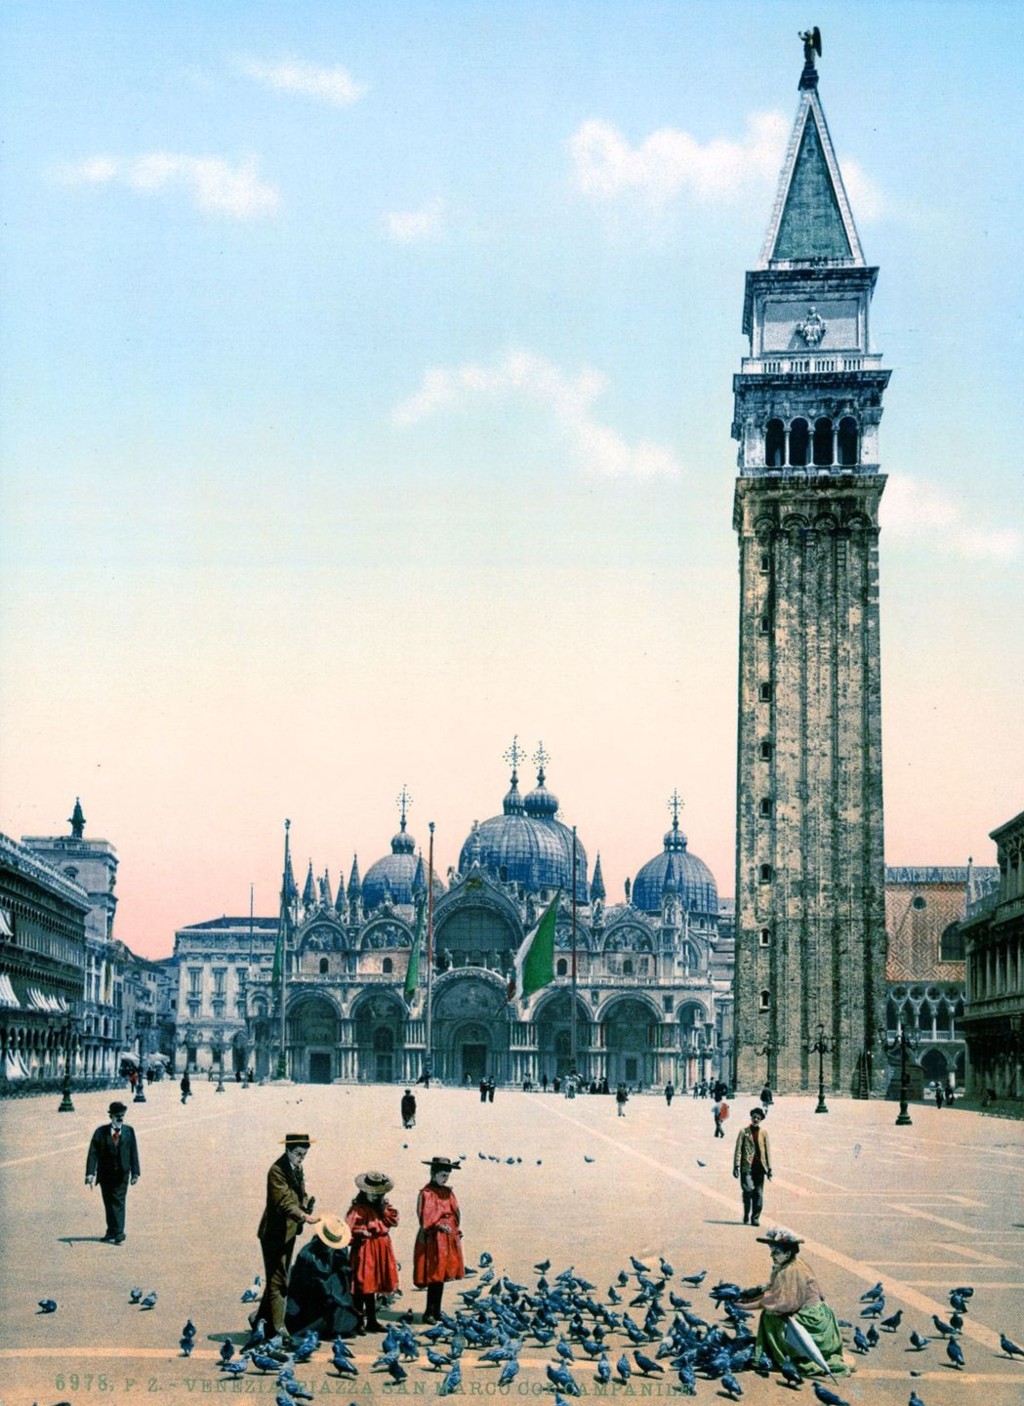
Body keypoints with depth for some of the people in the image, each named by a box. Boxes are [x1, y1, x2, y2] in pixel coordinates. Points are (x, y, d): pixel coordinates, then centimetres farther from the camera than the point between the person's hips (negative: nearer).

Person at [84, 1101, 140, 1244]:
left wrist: (135, 1172, -1)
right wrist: (90, 1173, -16)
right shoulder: (101, 1132, -3)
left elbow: (133, 1152, 2)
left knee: (118, 1203, -5)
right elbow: (93, 1153, -7)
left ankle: (118, 1235, -4)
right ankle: (112, 1232, 21)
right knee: (109, 1204, 9)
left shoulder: (129, 1131, 1)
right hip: (106, 1173, 1)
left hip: (122, 1174, -1)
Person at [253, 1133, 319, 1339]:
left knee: (277, 1280, 18)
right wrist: (304, 1216, -40)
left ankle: (260, 1318, 31)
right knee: (277, 1281, -5)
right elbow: (284, 1202, -28)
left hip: (289, 1232, 9)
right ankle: (276, 1328, 0)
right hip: (275, 1233, -9)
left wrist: (306, 1205, -2)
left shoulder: (296, 1169, 10)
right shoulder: (277, 1171, -20)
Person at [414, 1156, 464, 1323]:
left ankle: (437, 1311, 17)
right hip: (433, 1239, -7)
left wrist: (457, 1231, 15)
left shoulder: (448, 1192, 13)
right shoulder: (426, 1193, -9)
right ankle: (429, 1313, -2)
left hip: (449, 1238, 7)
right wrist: (439, 1225, -31)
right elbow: (425, 1217, -18)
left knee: (442, 1275, 10)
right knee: (435, 1275, -8)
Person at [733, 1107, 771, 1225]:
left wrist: (769, 1168, 7)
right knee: (748, 1190, -15)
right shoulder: (744, 1131, 4)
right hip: (747, 1166, -3)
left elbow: (767, 1151, 12)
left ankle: (755, 1218, 11)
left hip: (759, 1167, 3)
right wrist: (736, 1166, -6)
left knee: (758, 1194, 2)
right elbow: (738, 1149, 1)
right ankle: (746, 1214, 5)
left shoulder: (763, 1133, 11)